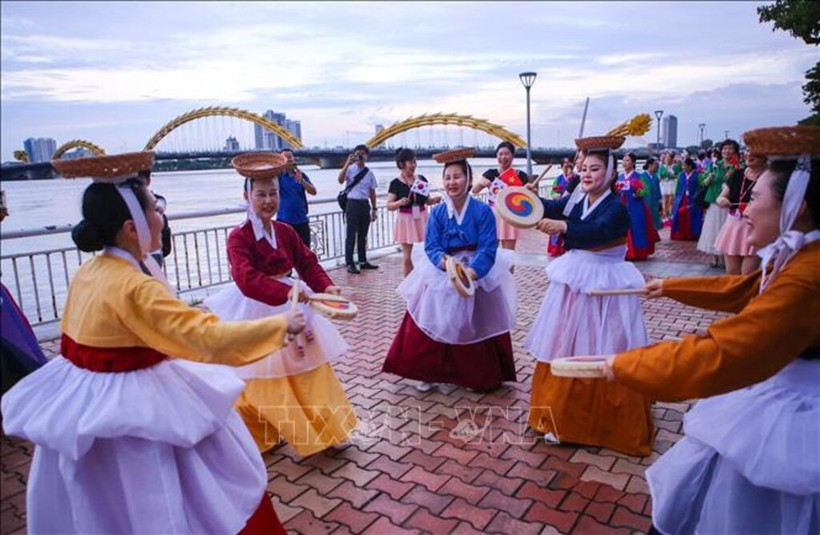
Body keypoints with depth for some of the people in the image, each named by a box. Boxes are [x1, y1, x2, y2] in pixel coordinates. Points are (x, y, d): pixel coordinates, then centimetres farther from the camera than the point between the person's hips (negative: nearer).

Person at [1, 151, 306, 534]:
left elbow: (78, 340, 11)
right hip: (130, 409, -8)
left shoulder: (88, 271, 0)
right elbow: (210, 336, -32)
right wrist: (280, 325, -25)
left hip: (84, 402, 9)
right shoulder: (136, 287, -27)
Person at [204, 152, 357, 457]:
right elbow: (247, 279, -29)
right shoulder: (239, 237, -15)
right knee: (260, 379, 6)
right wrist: (285, 291, -42)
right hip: (256, 312, -5)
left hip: (290, 308, 6)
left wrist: (326, 286, -18)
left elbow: (308, 263, 2)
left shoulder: (286, 232, 4)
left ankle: (324, 429, 29)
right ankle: (254, 439, 28)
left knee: (311, 370, 11)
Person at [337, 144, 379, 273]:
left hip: (365, 204, 5)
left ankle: (363, 261, 23)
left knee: (363, 234, 13)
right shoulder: (350, 169, -4)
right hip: (353, 203, -5)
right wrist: (347, 164, -28)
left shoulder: (369, 173, 9)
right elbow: (340, 180, -23)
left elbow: (372, 192, 13)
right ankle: (350, 264, 1)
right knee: (351, 234, -3)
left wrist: (374, 208, 12)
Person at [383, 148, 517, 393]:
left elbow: (488, 248, -16)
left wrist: (472, 271, -32)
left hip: (478, 274, -2)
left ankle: (482, 377, 29)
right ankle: (429, 372, 21)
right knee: (432, 324, 2)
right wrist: (444, 262, -31)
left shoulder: (483, 211, -11)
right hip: (441, 276, 2)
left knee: (476, 328, 9)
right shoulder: (437, 212, -3)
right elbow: (431, 246, -9)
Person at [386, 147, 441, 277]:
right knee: (407, 257, 4)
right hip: (406, 220, -3)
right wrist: (400, 202, -26)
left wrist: (435, 199, -9)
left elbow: (427, 200, 11)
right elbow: (389, 206, -7)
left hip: (422, 219, 3)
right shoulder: (395, 183, -7)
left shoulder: (421, 179, 3)